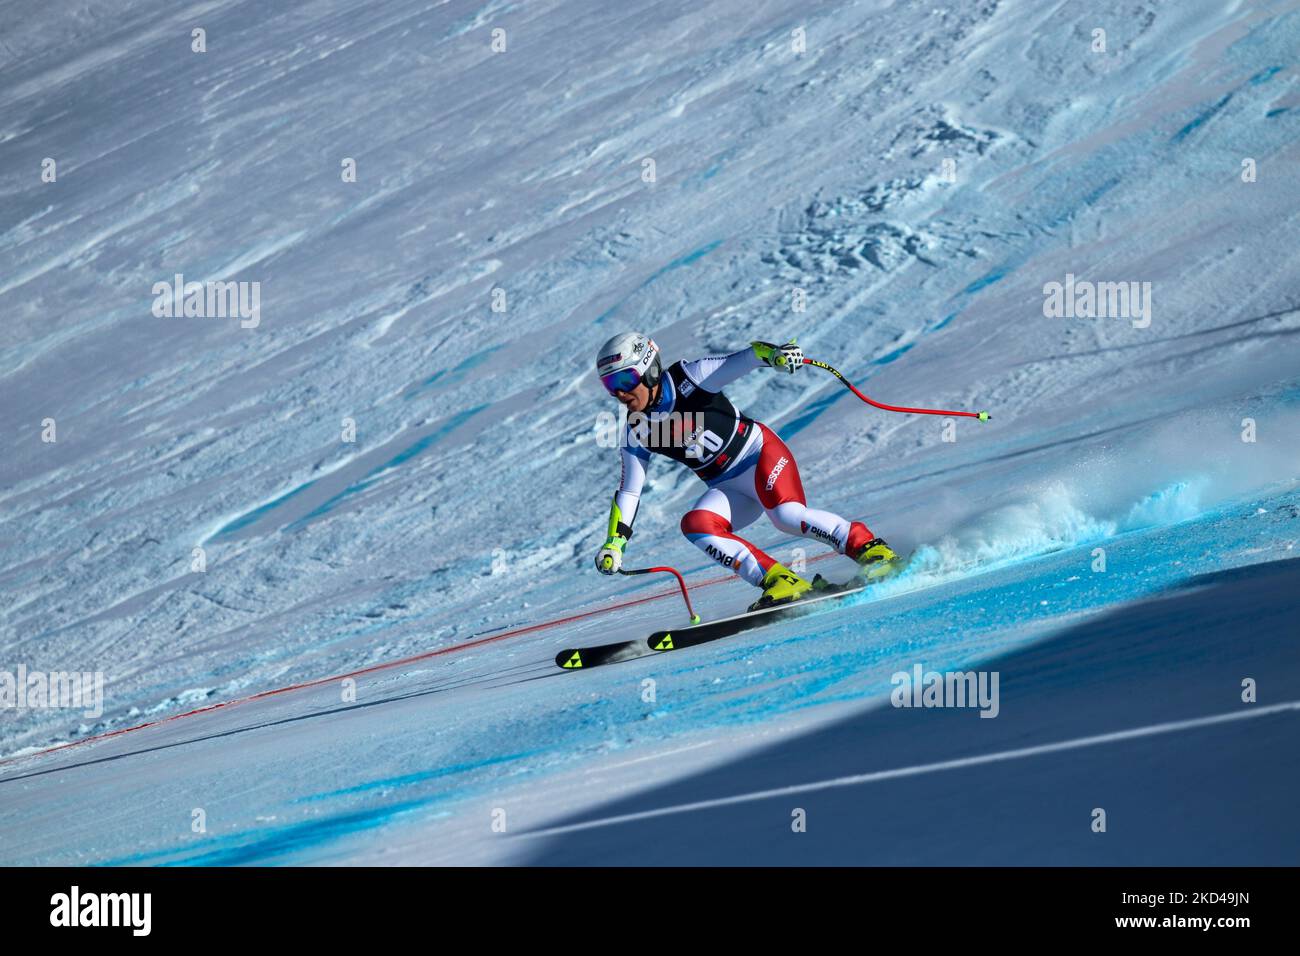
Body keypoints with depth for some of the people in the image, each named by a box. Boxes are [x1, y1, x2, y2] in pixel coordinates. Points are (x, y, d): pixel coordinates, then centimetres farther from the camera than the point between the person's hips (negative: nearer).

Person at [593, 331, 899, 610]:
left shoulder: (686, 379, -14)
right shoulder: (636, 432, 0)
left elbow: (742, 360, -25)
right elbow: (629, 491, 6)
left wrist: (774, 354, -46)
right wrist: (615, 541, -4)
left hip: (760, 453, -5)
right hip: (729, 489, 5)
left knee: (786, 514, -31)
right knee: (694, 525, -24)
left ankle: (868, 547, -15)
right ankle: (781, 582, -25)